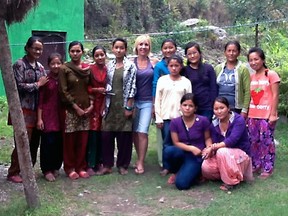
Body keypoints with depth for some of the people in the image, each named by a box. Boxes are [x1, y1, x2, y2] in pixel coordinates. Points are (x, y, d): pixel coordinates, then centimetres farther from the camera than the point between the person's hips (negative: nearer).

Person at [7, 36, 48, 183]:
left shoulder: (40, 66, 15)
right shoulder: (19, 64, -5)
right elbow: (19, 86, -14)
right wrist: (37, 84, -9)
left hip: (37, 109, 7)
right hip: (23, 109, -6)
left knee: (34, 142, 7)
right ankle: (13, 172, 7)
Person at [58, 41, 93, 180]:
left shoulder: (87, 68, 9)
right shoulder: (64, 69, -3)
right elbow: (63, 91, -8)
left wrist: (91, 104, -3)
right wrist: (76, 107, -11)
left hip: (85, 109, 4)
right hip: (70, 109, -3)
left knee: (83, 140, 5)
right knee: (69, 140, 2)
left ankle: (81, 167, 17)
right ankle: (70, 168, 13)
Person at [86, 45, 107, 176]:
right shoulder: (90, 70, -4)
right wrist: (96, 90, -15)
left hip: (105, 104, 4)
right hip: (93, 104, -3)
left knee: (102, 135, 7)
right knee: (93, 135, -5)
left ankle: (99, 162, 18)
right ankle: (90, 165, 1)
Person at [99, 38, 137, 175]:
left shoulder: (130, 66, -3)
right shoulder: (109, 65, 9)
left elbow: (132, 87, -6)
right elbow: (106, 84, 13)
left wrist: (129, 107, -11)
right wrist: (104, 105, 5)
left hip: (124, 105, -3)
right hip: (110, 105, 4)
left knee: (124, 136, 2)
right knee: (106, 135, 2)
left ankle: (122, 165, 15)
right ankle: (107, 164, 13)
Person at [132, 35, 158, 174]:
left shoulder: (154, 62, 2)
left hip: (147, 102, -1)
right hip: (134, 101, 1)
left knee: (142, 132, -9)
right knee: (135, 132, 7)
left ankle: (140, 162, 0)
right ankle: (140, 158, 23)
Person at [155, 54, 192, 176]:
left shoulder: (186, 82, 4)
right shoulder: (162, 80, 4)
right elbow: (157, 100, 4)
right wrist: (158, 118, 0)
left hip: (181, 117, 0)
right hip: (166, 117, 0)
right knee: (167, 143, 4)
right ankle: (166, 167, 13)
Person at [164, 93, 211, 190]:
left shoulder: (203, 120, -9)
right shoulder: (175, 122, -5)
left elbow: (207, 138, 2)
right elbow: (176, 143, -3)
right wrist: (191, 148, -18)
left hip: (196, 157, -3)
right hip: (182, 154, 3)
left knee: (181, 184, -26)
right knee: (168, 151, -34)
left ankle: (194, 172, 10)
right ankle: (176, 172, -2)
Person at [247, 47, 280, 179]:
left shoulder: (271, 75, -5)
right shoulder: (251, 77, 11)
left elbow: (275, 96, -8)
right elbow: (249, 96, 13)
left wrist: (273, 114, -13)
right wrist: (247, 113, 9)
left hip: (266, 115, -6)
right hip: (253, 115, 6)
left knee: (266, 141, -1)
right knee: (254, 141, 10)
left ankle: (268, 168, 8)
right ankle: (256, 165, 23)